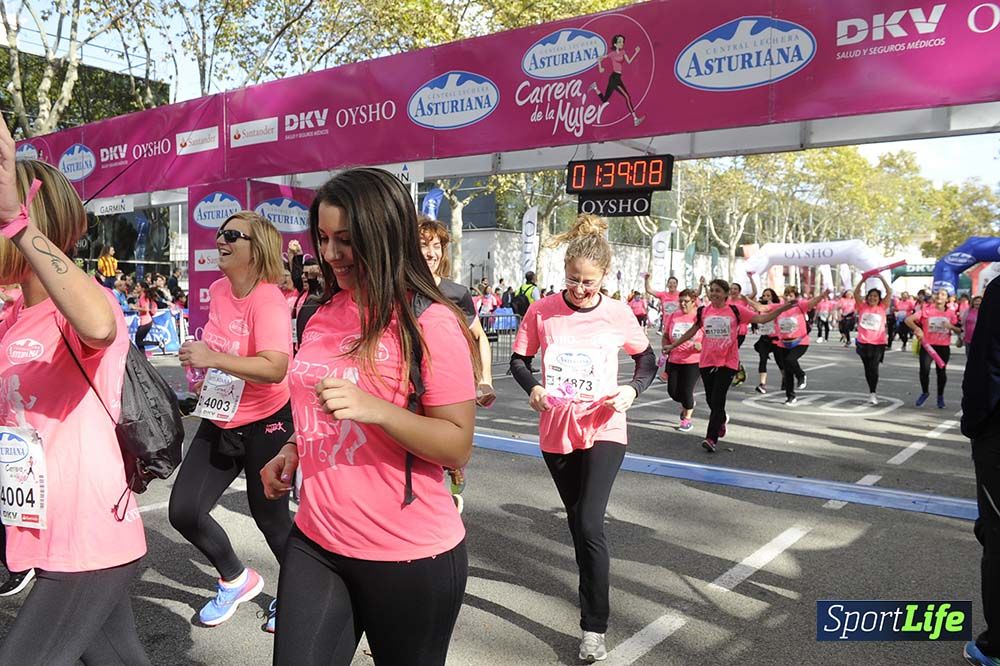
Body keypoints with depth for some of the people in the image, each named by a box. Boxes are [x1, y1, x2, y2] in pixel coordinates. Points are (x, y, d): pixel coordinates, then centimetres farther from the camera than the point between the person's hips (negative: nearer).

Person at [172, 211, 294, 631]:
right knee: (183, 512, 5)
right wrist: (201, 364, 12)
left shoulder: (268, 300, -21)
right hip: (218, 421, 8)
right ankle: (235, 580, 31)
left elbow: (276, 368, -35)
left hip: (265, 426, -7)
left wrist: (213, 358, -36)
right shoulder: (218, 290, 2)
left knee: (270, 517, 8)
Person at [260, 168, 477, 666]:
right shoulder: (324, 316, 4)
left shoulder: (431, 323, -16)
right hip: (315, 543, 5)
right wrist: (294, 450, 4)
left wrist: (375, 408, -29)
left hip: (409, 557, -5)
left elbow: (457, 447, -16)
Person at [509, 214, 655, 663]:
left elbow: (647, 359, 9)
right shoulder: (542, 312, -7)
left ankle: (594, 627, -1)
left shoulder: (618, 314, -7)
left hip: (603, 430, -2)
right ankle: (593, 587, 44)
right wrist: (533, 387, -16)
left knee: (590, 525, -14)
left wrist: (634, 389, -10)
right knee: (577, 522, 18)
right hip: (556, 431, 3)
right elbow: (518, 360, 4)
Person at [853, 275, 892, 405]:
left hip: (878, 343, -2)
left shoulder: (882, 307, 1)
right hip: (863, 342, 2)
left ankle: (872, 393, -10)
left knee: (874, 367, -13)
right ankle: (873, 392, 26)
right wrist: (863, 280, -14)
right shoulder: (863, 307, 3)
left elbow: (889, 292, -6)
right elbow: (856, 293, -7)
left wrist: (881, 278, -9)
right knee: (867, 368, 11)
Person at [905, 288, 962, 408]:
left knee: (941, 372, 9)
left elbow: (959, 331, 8)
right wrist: (917, 328, -25)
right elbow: (908, 320, -9)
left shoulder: (951, 313, 4)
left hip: (943, 347, 2)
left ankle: (940, 396, 28)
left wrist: (951, 326, -13)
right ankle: (925, 392, 15)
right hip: (927, 345, -2)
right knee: (924, 370, -11)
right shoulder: (926, 310, -3)